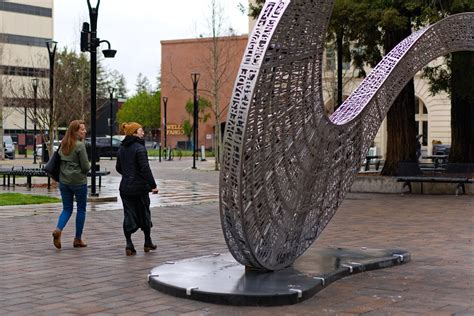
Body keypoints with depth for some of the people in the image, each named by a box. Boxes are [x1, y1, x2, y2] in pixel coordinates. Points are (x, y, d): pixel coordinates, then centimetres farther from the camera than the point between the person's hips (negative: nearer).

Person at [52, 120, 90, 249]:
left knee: (67, 208, 13)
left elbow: (59, 159, 15)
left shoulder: (63, 144, 7)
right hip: (78, 181, -6)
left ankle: (58, 229, -14)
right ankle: (78, 239, 13)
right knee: (81, 209, 9)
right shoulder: (80, 145, -15)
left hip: (63, 180, 6)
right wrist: (89, 166, 7)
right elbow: (85, 166, -14)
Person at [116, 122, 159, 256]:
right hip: (140, 187, -5)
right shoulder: (139, 148, -14)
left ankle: (129, 244, -5)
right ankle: (147, 243, 22)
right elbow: (145, 168, -18)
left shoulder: (122, 148, 9)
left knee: (129, 215, 5)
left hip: (125, 187, 6)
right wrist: (153, 185, -15)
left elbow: (118, 168, 17)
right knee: (144, 214, 10)